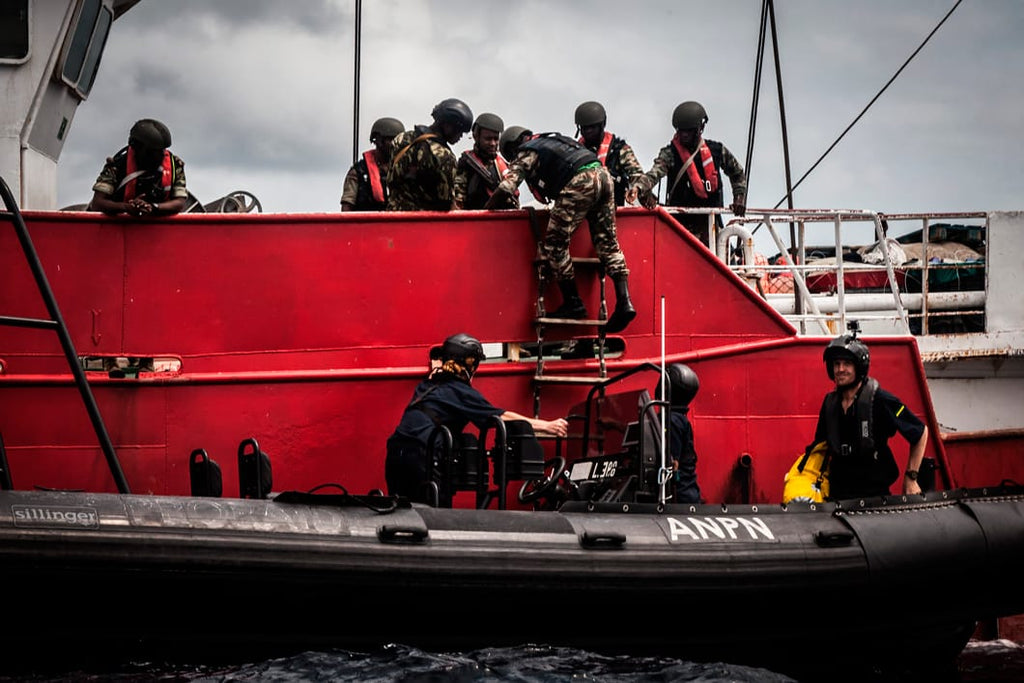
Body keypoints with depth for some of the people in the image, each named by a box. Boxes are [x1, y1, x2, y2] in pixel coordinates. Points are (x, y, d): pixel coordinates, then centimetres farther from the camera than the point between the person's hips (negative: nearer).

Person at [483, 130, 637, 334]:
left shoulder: (527, 153, 12)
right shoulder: (550, 140, 34)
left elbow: (505, 189, 3)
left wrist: (485, 210, 19)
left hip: (580, 183, -8)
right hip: (603, 175, 8)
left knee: (555, 243, 4)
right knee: (607, 241, 10)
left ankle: (573, 303, 5)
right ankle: (624, 302, -1)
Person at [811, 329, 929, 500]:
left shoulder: (880, 400, -10)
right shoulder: (830, 402, 7)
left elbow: (920, 431, -1)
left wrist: (911, 478, -2)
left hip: (875, 494, -4)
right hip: (837, 495, 5)